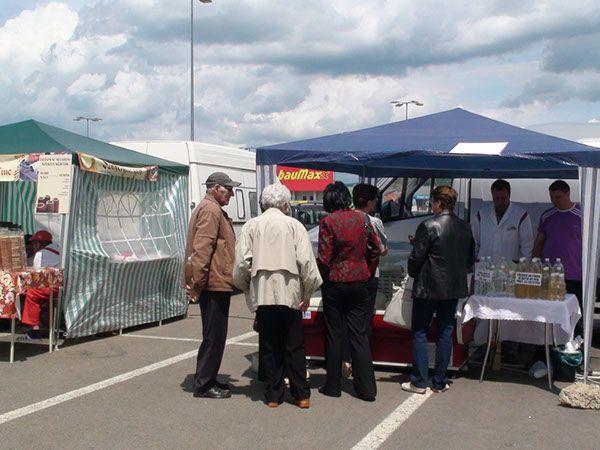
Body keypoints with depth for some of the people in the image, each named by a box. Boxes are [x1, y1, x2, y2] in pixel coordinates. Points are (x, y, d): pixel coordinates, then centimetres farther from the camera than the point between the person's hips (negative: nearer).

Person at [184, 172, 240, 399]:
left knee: (214, 335, 16)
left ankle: (207, 380, 24)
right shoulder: (210, 210, -13)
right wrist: (198, 281, -24)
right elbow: (202, 248, -21)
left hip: (215, 284, 11)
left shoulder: (212, 209, 22)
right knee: (214, 336, -6)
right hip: (214, 284, -11)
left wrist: (196, 282, 24)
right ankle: (204, 385, 0)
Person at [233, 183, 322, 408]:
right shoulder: (294, 225, 0)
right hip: (290, 293, -1)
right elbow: (306, 261, -4)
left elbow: (242, 262, -2)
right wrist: (307, 293, 5)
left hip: (262, 294, 1)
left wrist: (247, 288, 13)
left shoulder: (251, 226, 3)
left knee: (270, 347, 9)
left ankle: (274, 395, 13)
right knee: (294, 346, 9)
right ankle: (301, 394, 11)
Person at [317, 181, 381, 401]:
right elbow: (375, 249, 4)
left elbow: (324, 257, -14)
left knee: (333, 335, 8)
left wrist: (321, 279, 3)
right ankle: (366, 388, 10)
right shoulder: (362, 218, 0)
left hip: (335, 284, -3)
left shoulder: (327, 222, -12)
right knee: (359, 335, 9)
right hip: (359, 284, 4)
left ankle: (333, 385, 16)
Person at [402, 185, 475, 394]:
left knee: (419, 332, 6)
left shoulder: (428, 227, -16)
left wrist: (412, 273, 6)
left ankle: (419, 382, 7)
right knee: (445, 333, 12)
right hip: (454, 288, 5)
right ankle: (440, 382, 17)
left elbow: (416, 258, -13)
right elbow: (471, 259, 9)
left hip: (428, 288, -5)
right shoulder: (465, 227, 2)